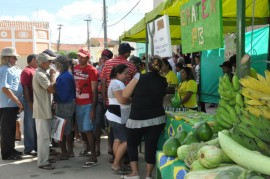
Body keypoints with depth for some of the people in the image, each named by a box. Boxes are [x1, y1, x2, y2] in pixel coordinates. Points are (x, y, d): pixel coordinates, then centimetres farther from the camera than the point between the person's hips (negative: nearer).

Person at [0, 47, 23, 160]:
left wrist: (18, 102, 14)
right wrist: (18, 102, -21)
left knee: (11, 128, 17)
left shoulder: (13, 69, 14)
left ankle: (11, 150, 28)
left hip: (12, 104, 9)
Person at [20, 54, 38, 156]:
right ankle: (29, 148, 5)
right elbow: (25, 88, -15)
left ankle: (36, 146, 21)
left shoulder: (35, 71, 16)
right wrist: (30, 103, -19)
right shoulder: (26, 71, -9)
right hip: (31, 102, -8)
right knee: (30, 125, -2)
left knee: (36, 125, 13)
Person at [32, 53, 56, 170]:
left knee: (45, 135, 16)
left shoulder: (42, 74, 14)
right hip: (42, 110, -11)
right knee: (43, 136, -6)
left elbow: (50, 89, 17)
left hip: (45, 109, 11)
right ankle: (42, 162, 0)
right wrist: (53, 75, -12)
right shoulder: (40, 75, -19)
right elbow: (52, 89, -22)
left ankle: (45, 158, 26)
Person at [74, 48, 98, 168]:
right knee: (81, 129, 16)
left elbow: (94, 91, -11)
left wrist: (93, 108, -15)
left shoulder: (92, 70, -9)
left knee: (88, 130, -11)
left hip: (88, 104, -6)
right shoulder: (75, 69, 9)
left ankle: (93, 157, -7)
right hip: (78, 104, 6)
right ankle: (88, 147, 41)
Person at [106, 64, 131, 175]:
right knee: (126, 141, -10)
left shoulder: (119, 83, 17)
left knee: (118, 140, 12)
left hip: (119, 117, 11)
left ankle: (117, 164, 18)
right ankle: (115, 164, 1)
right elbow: (122, 100, -26)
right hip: (117, 117, -11)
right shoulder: (116, 83, -18)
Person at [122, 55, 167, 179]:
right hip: (157, 119, 3)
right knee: (151, 146, 9)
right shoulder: (163, 81, 2)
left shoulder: (139, 77, -9)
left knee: (132, 144, 15)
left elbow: (125, 95, -7)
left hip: (137, 119, -2)